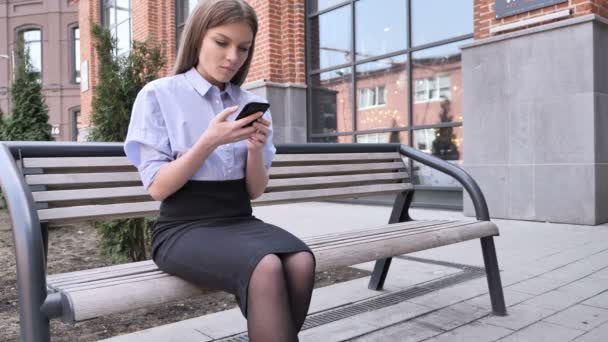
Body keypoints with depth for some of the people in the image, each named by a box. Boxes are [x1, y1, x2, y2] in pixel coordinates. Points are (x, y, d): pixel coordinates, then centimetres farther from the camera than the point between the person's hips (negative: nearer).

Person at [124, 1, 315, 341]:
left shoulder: (252, 104, 11)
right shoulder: (158, 95, -1)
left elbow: (255, 191, 9)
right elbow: (158, 188, -6)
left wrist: (256, 148, -10)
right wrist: (209, 141, -17)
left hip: (240, 222, 5)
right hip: (183, 228, -4)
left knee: (302, 262, -26)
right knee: (266, 268, -32)